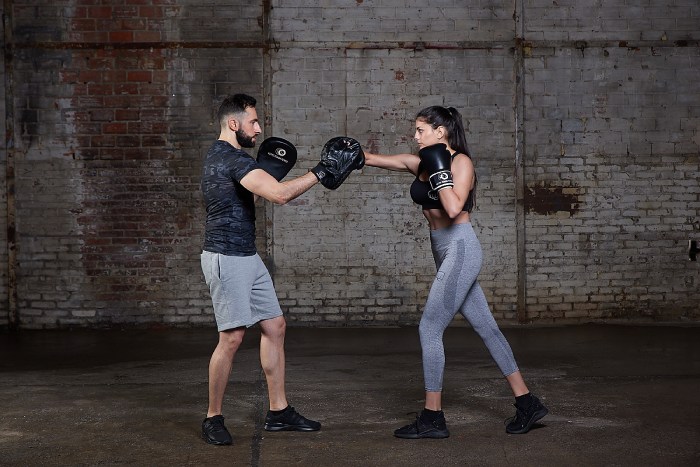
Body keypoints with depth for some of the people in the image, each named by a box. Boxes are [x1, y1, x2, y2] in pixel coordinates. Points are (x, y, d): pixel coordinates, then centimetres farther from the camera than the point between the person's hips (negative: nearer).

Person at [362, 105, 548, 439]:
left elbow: (453, 208, -24)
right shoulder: (421, 164, 10)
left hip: (460, 250, -8)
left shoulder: (461, 161, -10)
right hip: (445, 253, 8)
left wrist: (439, 169, -17)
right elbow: (374, 159, 8)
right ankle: (527, 403, 17)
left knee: (429, 329, -8)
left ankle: (432, 419, -1)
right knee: (486, 328, 10)